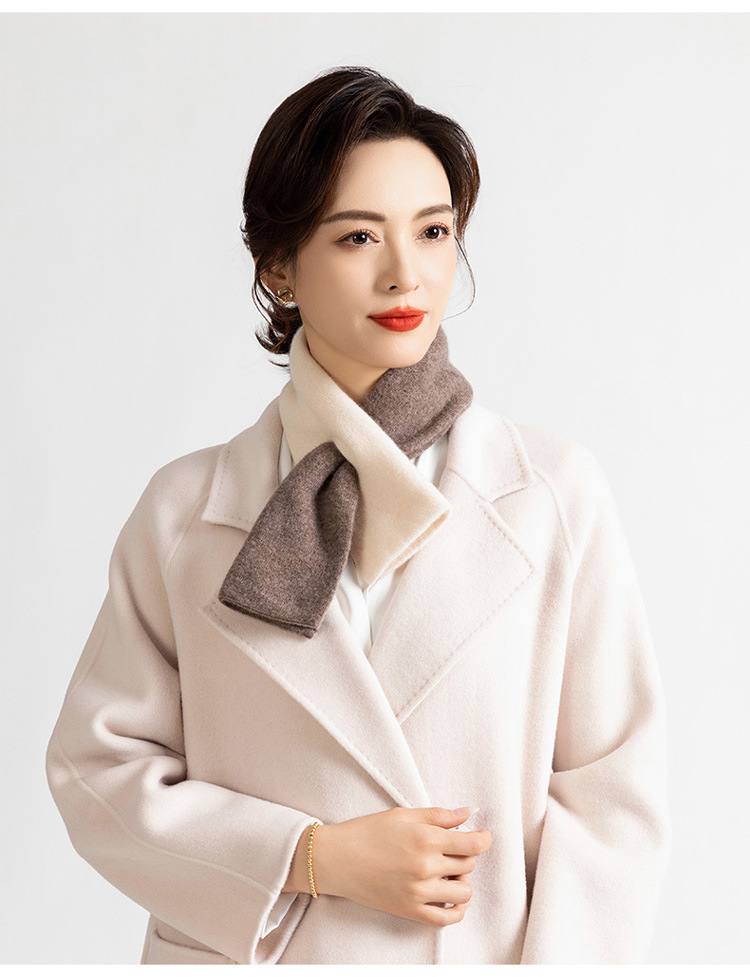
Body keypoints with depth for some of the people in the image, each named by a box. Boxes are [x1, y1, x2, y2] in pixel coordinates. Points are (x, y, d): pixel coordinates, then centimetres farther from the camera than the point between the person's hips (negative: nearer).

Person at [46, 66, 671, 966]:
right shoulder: (186, 509, -6)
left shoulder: (557, 492, -8)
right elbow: (99, 766, -4)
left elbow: (617, 794, -7)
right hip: (246, 952, 0)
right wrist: (314, 858, -15)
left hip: (485, 952, 1)